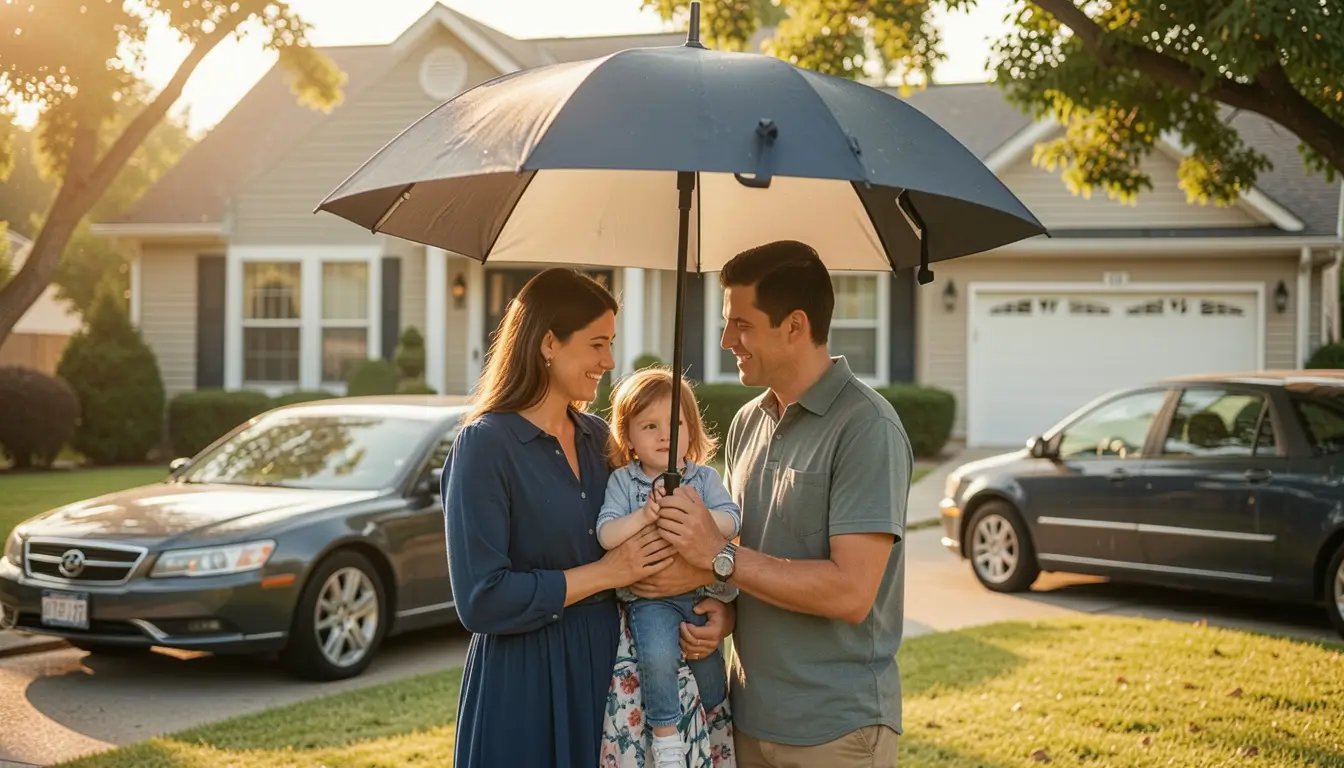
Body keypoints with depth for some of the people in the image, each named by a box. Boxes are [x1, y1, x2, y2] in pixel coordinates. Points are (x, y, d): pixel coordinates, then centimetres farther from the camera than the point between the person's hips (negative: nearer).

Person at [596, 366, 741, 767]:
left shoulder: (704, 477, 4)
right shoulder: (622, 481, 0)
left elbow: (730, 522, -9)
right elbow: (606, 535, -10)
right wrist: (644, 516, -24)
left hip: (702, 594, 3)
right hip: (650, 596, -3)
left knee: (710, 666, 11)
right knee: (658, 656, -29)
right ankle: (666, 735, -12)